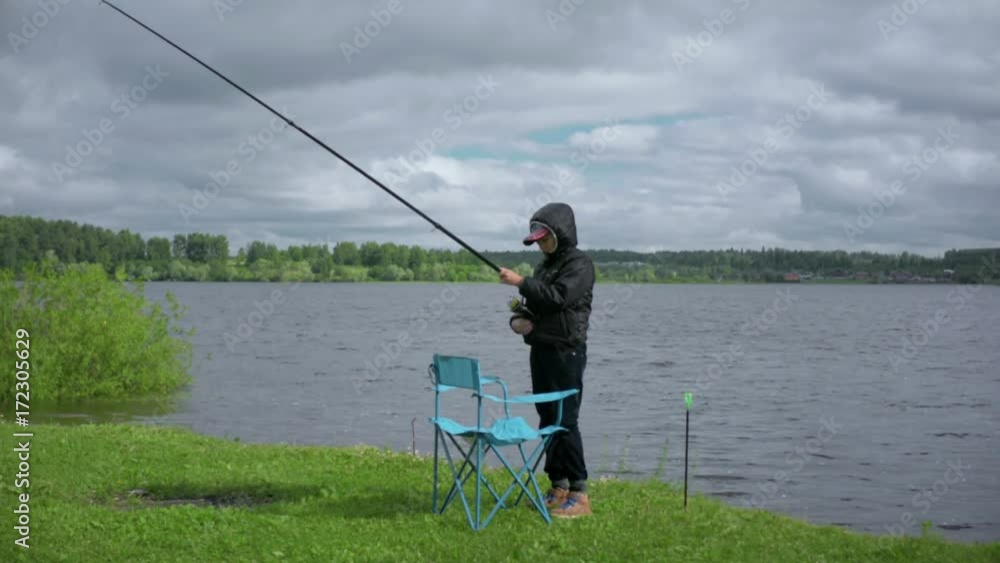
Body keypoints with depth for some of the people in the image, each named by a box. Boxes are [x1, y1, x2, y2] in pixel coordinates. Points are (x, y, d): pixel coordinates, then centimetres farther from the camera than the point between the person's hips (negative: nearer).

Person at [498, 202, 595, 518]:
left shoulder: (579, 264, -8)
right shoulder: (545, 265, 17)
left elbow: (558, 297, -22)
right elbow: (531, 303, 23)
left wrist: (521, 282, -18)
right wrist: (518, 318, 2)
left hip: (566, 351, -9)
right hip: (541, 349, 9)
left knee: (565, 420, -11)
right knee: (547, 419, 9)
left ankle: (578, 494, -8)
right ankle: (559, 487, 15)